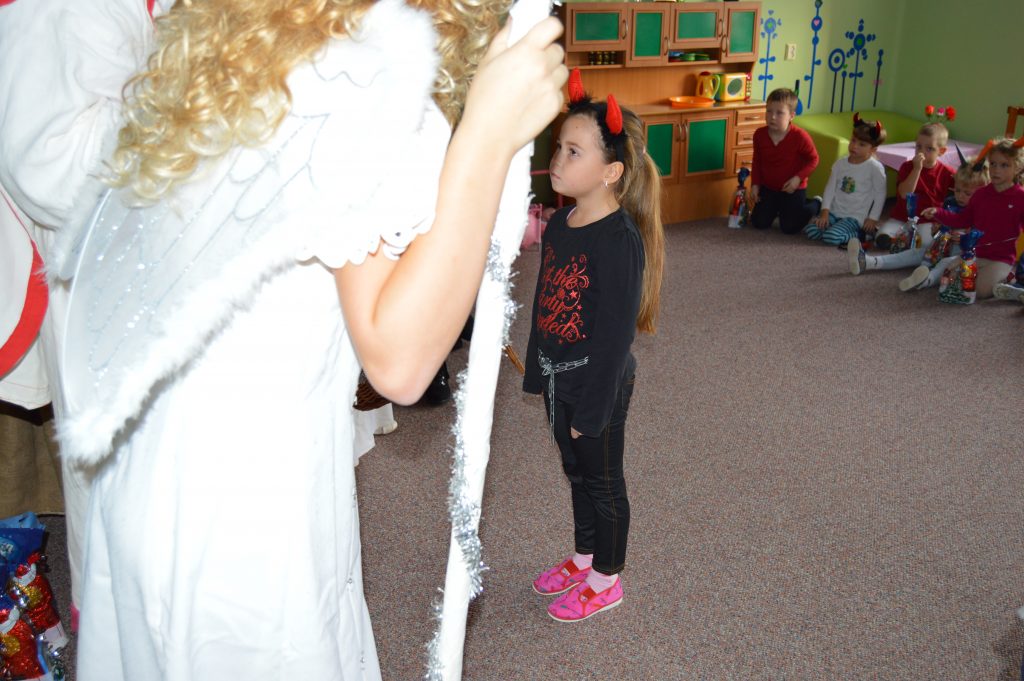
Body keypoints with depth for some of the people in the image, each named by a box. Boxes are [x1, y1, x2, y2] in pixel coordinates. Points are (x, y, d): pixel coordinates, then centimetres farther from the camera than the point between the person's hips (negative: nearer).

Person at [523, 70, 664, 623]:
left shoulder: (620, 240, -24)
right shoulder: (559, 225, 2)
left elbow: (615, 332, -23)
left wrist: (592, 408, -19)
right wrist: (536, 375, 15)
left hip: (598, 382, -8)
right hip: (559, 379, 8)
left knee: (602, 482, 11)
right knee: (576, 474, 23)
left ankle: (606, 581, 31)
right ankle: (583, 558, 44)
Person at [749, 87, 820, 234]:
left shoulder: (800, 137, -23)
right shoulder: (760, 134, -11)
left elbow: (813, 160, -11)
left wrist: (798, 178, -23)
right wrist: (755, 184, -1)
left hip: (793, 189, -4)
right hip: (768, 187, 4)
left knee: (789, 228, -3)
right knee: (759, 223, 1)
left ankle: (816, 205, 24)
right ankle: (777, 208, 34)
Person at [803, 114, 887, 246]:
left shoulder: (875, 168, -9)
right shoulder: (840, 163, 4)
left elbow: (880, 194, -5)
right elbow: (830, 187, 5)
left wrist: (873, 218, -7)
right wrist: (825, 211, -4)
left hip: (854, 217, -5)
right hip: (834, 212, 5)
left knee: (831, 237, -28)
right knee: (810, 230, -16)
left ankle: (858, 234, 0)